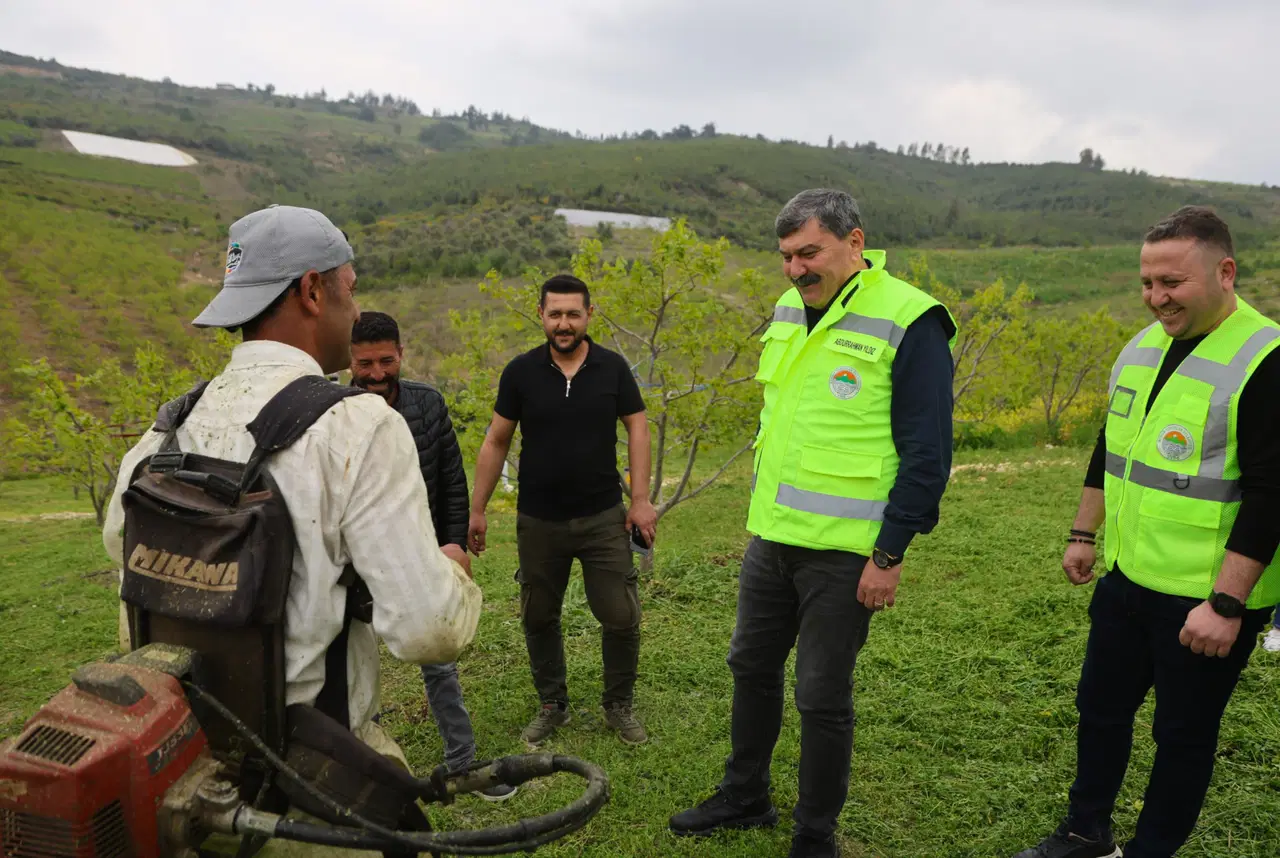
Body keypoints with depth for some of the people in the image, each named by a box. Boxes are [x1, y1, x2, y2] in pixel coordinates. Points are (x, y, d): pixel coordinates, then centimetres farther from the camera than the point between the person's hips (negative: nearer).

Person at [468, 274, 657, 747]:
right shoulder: (521, 371, -4)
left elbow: (637, 428, 1)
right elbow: (495, 442, 1)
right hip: (538, 521, 1)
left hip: (603, 517, 0)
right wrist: (477, 509, 1)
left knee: (621, 617, 1)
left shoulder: (613, 367, -3)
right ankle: (552, 705, 32)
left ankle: (619, 706, 24)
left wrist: (641, 499, -6)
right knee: (539, 618, 12)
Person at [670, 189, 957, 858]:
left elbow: (927, 455, -14)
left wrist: (889, 555, -15)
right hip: (771, 538, 7)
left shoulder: (907, 323, -14)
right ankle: (745, 797, 40)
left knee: (822, 696, 5)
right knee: (752, 666, 18)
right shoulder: (788, 311, 8)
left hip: (844, 551, -7)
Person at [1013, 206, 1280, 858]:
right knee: (1100, 707, 19)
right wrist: (1084, 534, 18)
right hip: (1126, 579, 7)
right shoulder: (1142, 348, 6)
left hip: (1207, 600, -7)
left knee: (1183, 734, 11)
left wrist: (1226, 603, -21)